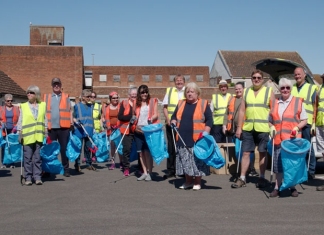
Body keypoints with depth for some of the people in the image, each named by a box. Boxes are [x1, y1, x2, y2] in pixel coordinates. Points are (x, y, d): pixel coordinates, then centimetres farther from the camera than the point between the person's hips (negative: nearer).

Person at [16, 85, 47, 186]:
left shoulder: (43, 105, 11)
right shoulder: (23, 106, 7)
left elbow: (45, 120, 12)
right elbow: (20, 121, 5)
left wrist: (46, 132, 7)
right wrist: (19, 133, -4)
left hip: (39, 136, 1)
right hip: (27, 136, -1)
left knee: (38, 158, 3)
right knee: (28, 158, 0)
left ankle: (37, 177, 8)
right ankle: (28, 178, 6)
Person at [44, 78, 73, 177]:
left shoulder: (66, 97, 10)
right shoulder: (46, 97, 11)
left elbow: (69, 111, 8)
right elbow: (44, 111, 10)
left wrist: (71, 123, -1)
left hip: (64, 127, -1)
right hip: (51, 127, 1)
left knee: (64, 149, 3)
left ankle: (66, 169, 9)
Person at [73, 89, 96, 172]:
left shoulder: (91, 106, 12)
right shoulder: (77, 105, -1)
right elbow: (73, 118, -1)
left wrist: (93, 128, 18)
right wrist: (77, 122, -20)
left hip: (89, 130, 4)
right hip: (79, 130, -4)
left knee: (88, 148, 10)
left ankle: (89, 164, 21)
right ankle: (77, 165, 8)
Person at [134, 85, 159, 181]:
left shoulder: (153, 101, 6)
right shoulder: (137, 103, 13)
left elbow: (156, 114, 0)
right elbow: (135, 115, 16)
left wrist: (152, 119, -20)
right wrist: (135, 124, -2)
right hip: (138, 130, 4)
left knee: (147, 151, -7)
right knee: (141, 152, 4)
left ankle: (149, 172, 0)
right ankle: (144, 172, 12)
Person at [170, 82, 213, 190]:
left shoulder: (203, 104, 2)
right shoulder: (181, 104, 14)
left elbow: (209, 120, 0)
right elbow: (174, 116, 23)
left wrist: (206, 132, -11)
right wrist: (173, 123, 2)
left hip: (197, 140, -4)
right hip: (183, 139, 4)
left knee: (197, 160, -3)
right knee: (185, 161, 7)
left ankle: (197, 183, 9)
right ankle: (188, 181, 20)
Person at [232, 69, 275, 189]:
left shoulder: (268, 91, 3)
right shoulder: (246, 92, 11)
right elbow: (242, 111, 9)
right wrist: (239, 127, 4)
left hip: (263, 128, -2)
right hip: (248, 128, 2)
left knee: (263, 153, 7)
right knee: (245, 153, 4)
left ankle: (262, 178, 18)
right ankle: (242, 178, 10)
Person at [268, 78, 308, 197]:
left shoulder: (298, 102, 5)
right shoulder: (275, 103, 14)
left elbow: (304, 120, 6)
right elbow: (270, 120, 21)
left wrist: (297, 127, -12)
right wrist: (271, 127, 1)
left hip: (293, 139, -2)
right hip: (278, 140, 2)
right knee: (278, 163, 2)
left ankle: (292, 187, 16)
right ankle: (277, 187, 11)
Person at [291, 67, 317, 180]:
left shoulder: (311, 88, 5)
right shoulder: (291, 89, 17)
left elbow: (315, 107, 0)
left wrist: (314, 123, -9)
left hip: (306, 123, -4)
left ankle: (311, 171, 7)